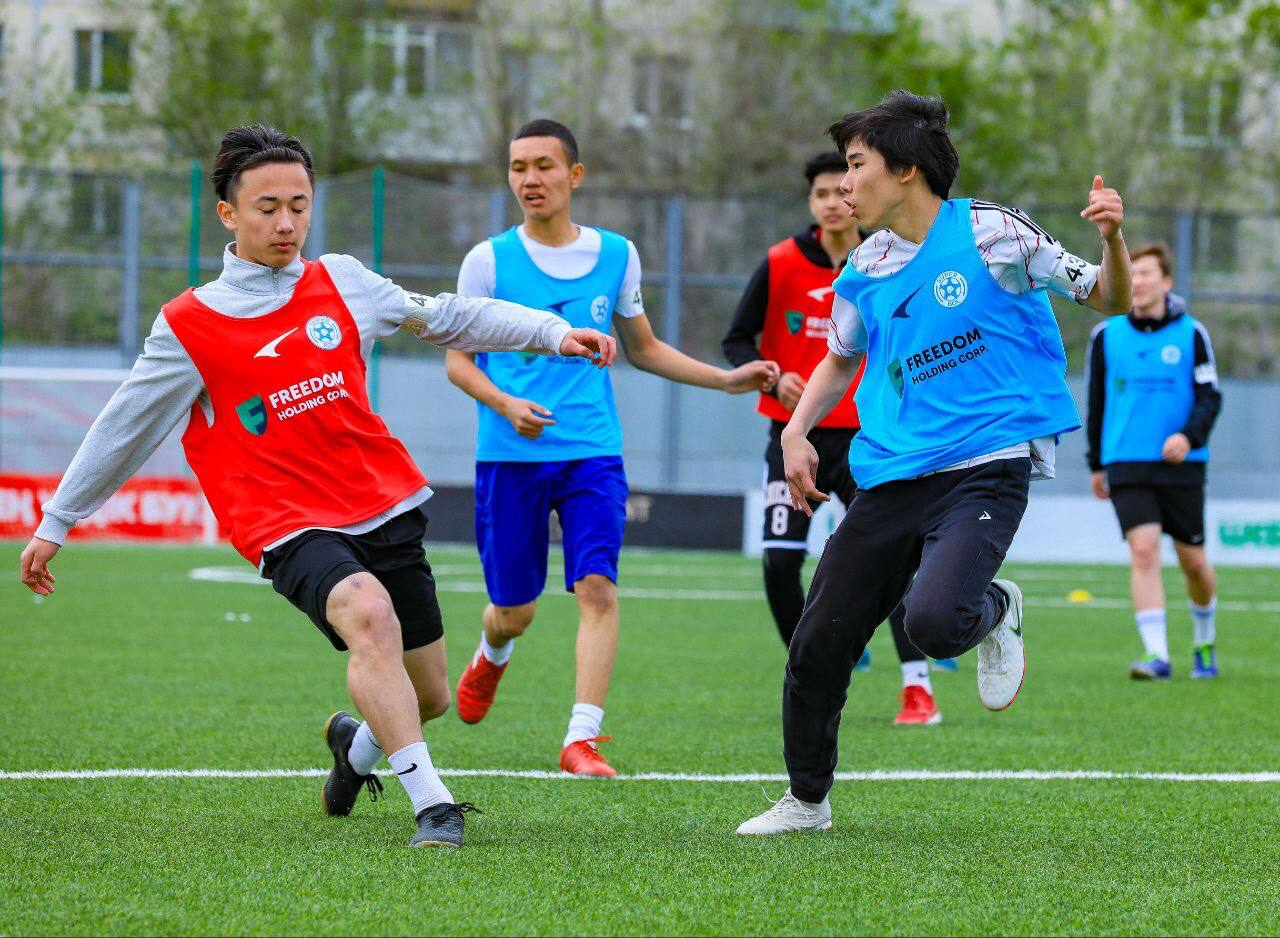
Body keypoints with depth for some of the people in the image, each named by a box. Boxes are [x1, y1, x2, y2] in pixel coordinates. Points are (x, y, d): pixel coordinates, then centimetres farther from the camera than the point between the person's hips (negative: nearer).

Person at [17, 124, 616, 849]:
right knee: (368, 612, -36)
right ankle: (431, 802, -34)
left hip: (387, 509, 5)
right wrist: (55, 524, 11)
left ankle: (357, 746, 45)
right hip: (290, 524, -5)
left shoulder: (342, 281, 6)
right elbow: (123, 430, 6)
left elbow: (445, 318, 20)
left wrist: (553, 332, 14)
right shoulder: (189, 327, -4)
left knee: (429, 698, 9)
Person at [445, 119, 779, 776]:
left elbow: (643, 349, 20)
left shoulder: (616, 255, 6)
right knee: (514, 610, 7)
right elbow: (458, 359, 2)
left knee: (597, 587, -17)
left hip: (593, 453, 1)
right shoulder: (488, 260, -2)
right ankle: (491, 656, 44)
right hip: (510, 455, -1)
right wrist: (505, 404, -17)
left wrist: (726, 379, 11)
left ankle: (582, 739, -16)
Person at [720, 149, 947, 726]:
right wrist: (773, 378, -15)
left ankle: (918, 688, -6)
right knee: (780, 561, -8)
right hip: (794, 436, 0)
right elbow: (737, 341, 3)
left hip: (863, 439, 0)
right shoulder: (781, 264, -2)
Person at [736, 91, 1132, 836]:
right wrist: (797, 430, 13)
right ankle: (807, 801, 24)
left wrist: (1113, 239, -19)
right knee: (818, 643, 2)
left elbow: (1110, 300, 1)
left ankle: (995, 611, 8)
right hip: (891, 480, 6)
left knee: (933, 620, -29)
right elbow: (841, 360, 29)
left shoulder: (988, 233, -5)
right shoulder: (866, 270, 11)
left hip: (986, 467, -5)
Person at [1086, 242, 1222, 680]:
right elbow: (1097, 403, 15)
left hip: (1182, 465, 0)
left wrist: (1189, 436, -20)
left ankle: (1205, 641, 33)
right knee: (1144, 550, -16)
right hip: (1127, 465, 0)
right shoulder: (1106, 336, 4)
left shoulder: (1192, 334, 0)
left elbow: (1210, 397, -1)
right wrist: (1096, 464, 18)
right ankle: (1157, 656, -19)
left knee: (1193, 561, 5)